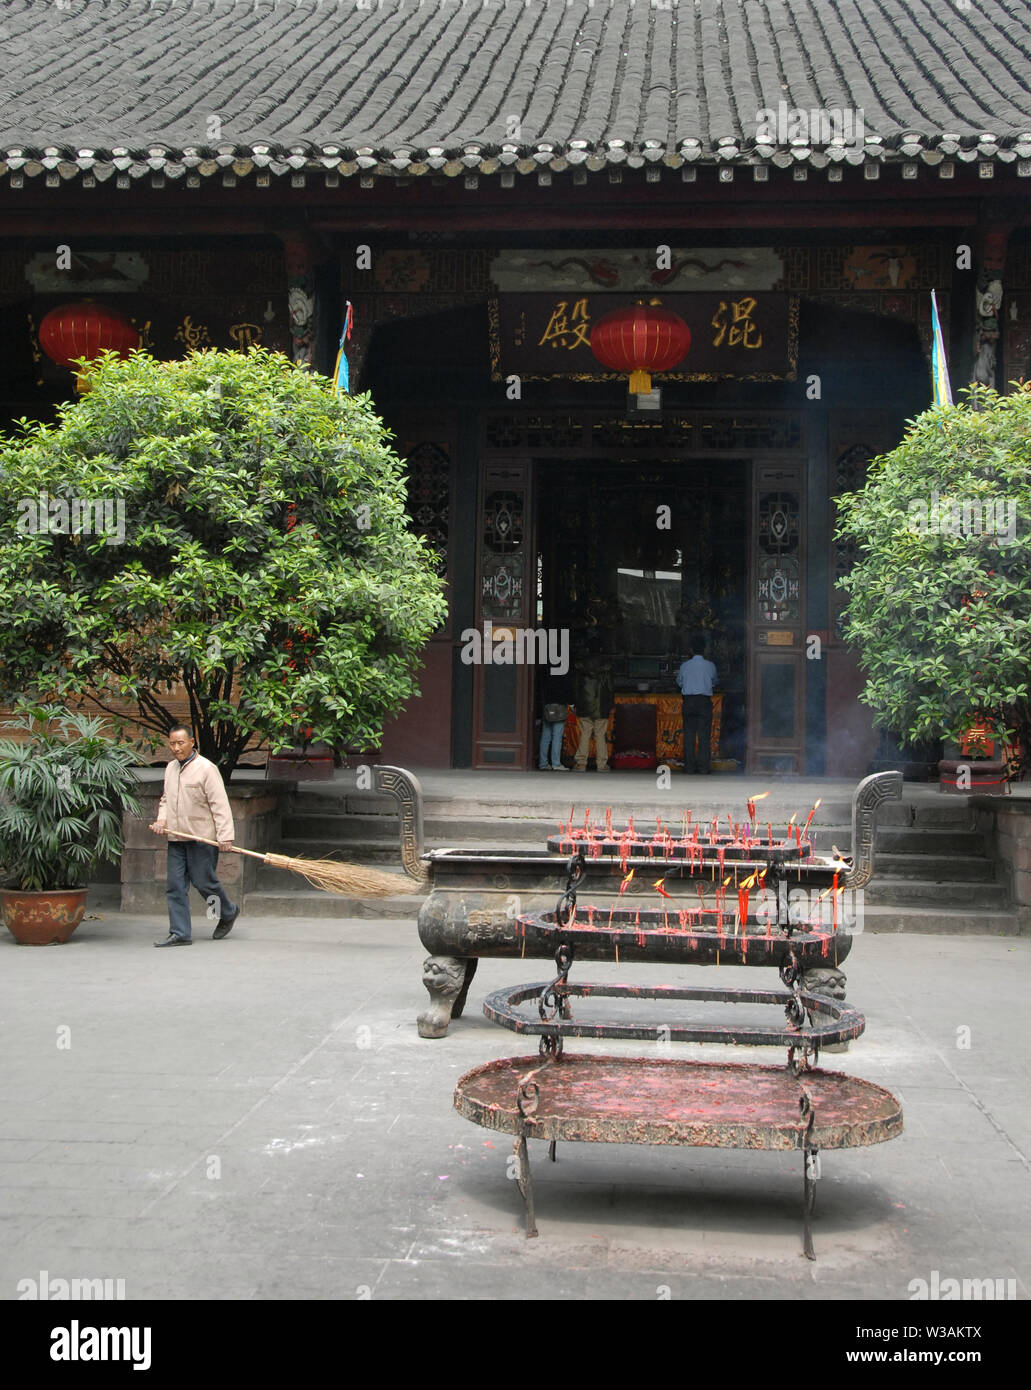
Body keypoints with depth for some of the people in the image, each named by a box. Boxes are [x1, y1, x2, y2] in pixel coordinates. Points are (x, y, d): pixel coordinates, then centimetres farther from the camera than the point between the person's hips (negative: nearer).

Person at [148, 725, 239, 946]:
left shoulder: (206, 768, -9)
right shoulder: (170, 768, 14)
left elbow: (220, 805, -13)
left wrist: (225, 836, -19)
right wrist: (162, 820, 5)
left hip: (201, 837, -6)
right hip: (176, 838, 7)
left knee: (204, 882, -2)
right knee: (175, 886, 2)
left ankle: (228, 913, 24)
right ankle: (180, 933, 6)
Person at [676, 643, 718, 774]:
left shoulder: (684, 666, 2)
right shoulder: (710, 665, 0)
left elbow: (679, 682, 16)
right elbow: (714, 681, 17)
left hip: (688, 700, 1)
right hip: (704, 701, -1)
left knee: (689, 733, 5)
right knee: (704, 734, 1)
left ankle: (689, 765, 4)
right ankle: (703, 766, -1)